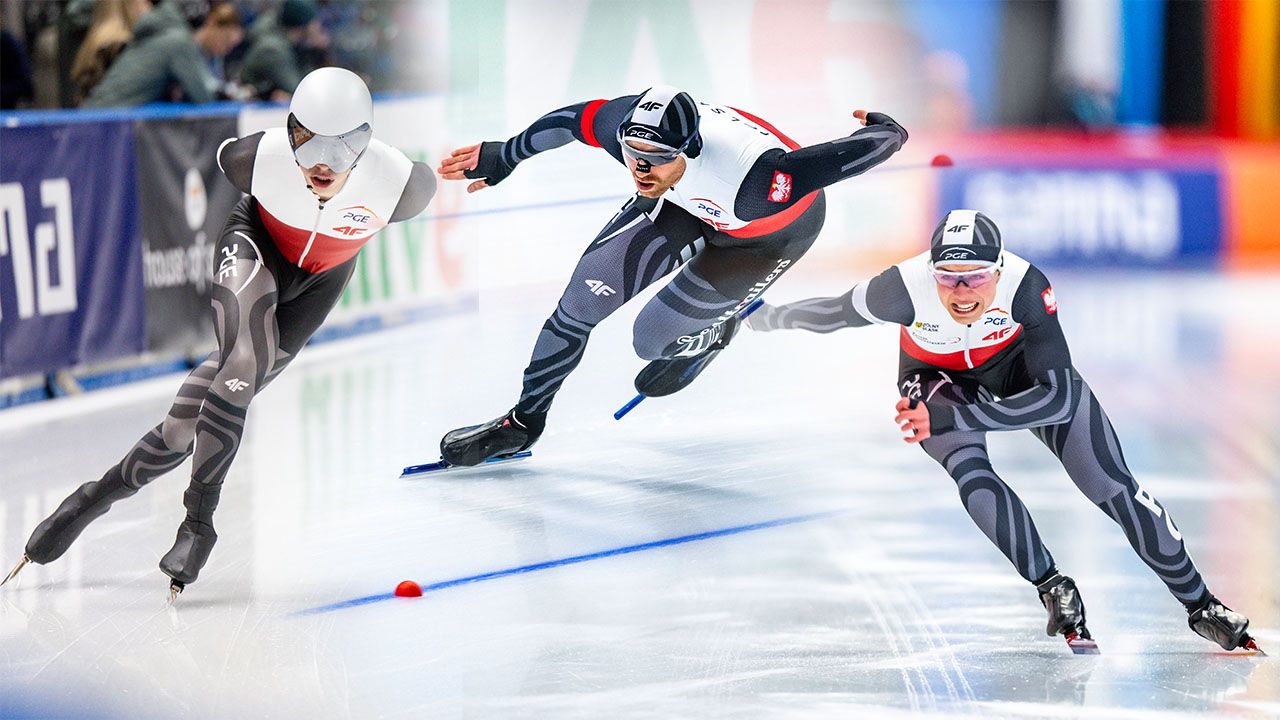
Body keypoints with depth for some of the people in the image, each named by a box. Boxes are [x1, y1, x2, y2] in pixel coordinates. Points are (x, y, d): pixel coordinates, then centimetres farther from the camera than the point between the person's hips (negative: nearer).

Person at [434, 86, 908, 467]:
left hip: (772, 228, -4)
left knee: (654, 340, -4)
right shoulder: (627, 125, -33)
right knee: (589, 291, -5)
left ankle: (711, 334, 32)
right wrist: (503, 157, 5)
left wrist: (886, 132, -18)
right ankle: (523, 422, 15)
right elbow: (574, 118, -10)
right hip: (689, 205, 4)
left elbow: (852, 154, -41)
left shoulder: (750, 178, -48)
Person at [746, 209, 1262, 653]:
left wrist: (947, 418, -43)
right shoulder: (906, 289, -38)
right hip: (937, 377, 0)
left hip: (1019, 362, 0)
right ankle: (1054, 590, -8)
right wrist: (764, 318, -3)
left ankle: (1199, 603, 10)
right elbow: (828, 314, -18)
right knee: (969, 472, -28)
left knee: (1112, 485, -5)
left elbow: (1060, 396, -39)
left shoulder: (1026, 286, -39)